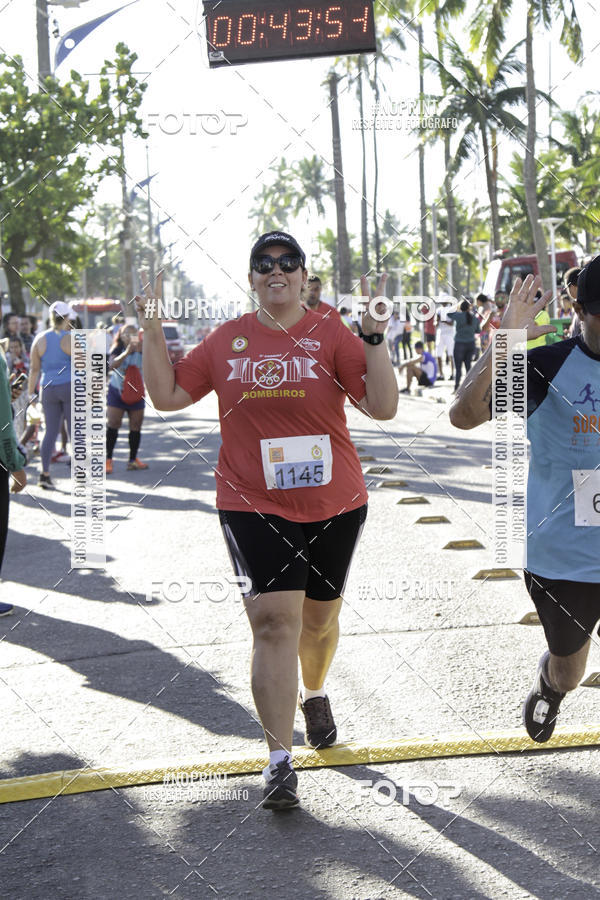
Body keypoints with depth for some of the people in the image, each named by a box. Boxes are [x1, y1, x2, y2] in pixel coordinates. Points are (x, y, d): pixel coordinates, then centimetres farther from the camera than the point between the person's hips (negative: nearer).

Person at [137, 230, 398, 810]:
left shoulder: (332, 334, -4)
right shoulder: (226, 341, 4)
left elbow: (383, 407, -11)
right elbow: (168, 396, 10)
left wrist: (373, 335, -20)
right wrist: (153, 333, 1)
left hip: (333, 503, 1)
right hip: (253, 506, 0)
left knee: (319, 616, 17)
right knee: (275, 621, -11)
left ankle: (314, 695, 49)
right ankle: (279, 762, -10)